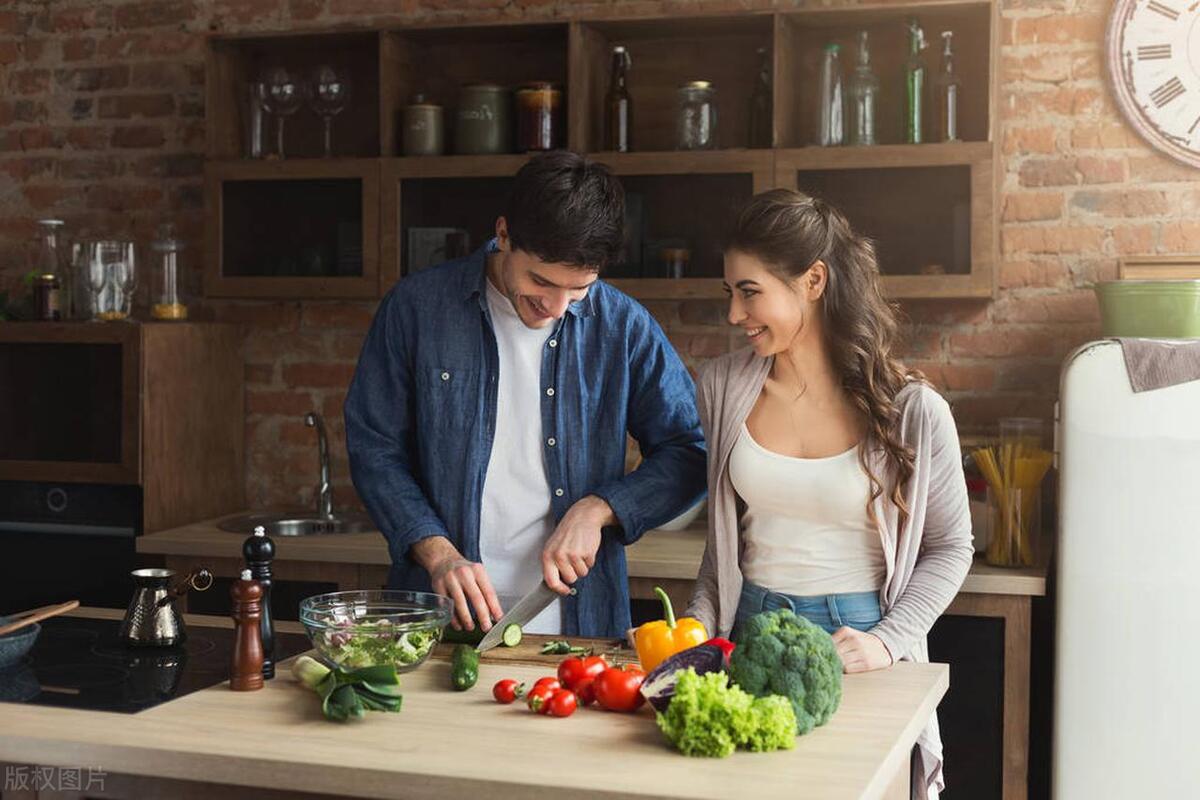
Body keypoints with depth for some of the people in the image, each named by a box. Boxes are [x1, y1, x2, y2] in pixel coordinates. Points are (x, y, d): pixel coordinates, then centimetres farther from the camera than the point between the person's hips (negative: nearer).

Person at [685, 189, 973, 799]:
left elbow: (949, 545, -2)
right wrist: (696, 628, -1)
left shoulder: (911, 410, -11)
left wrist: (887, 640, -14)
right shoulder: (723, 387, -1)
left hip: (863, 642, -3)